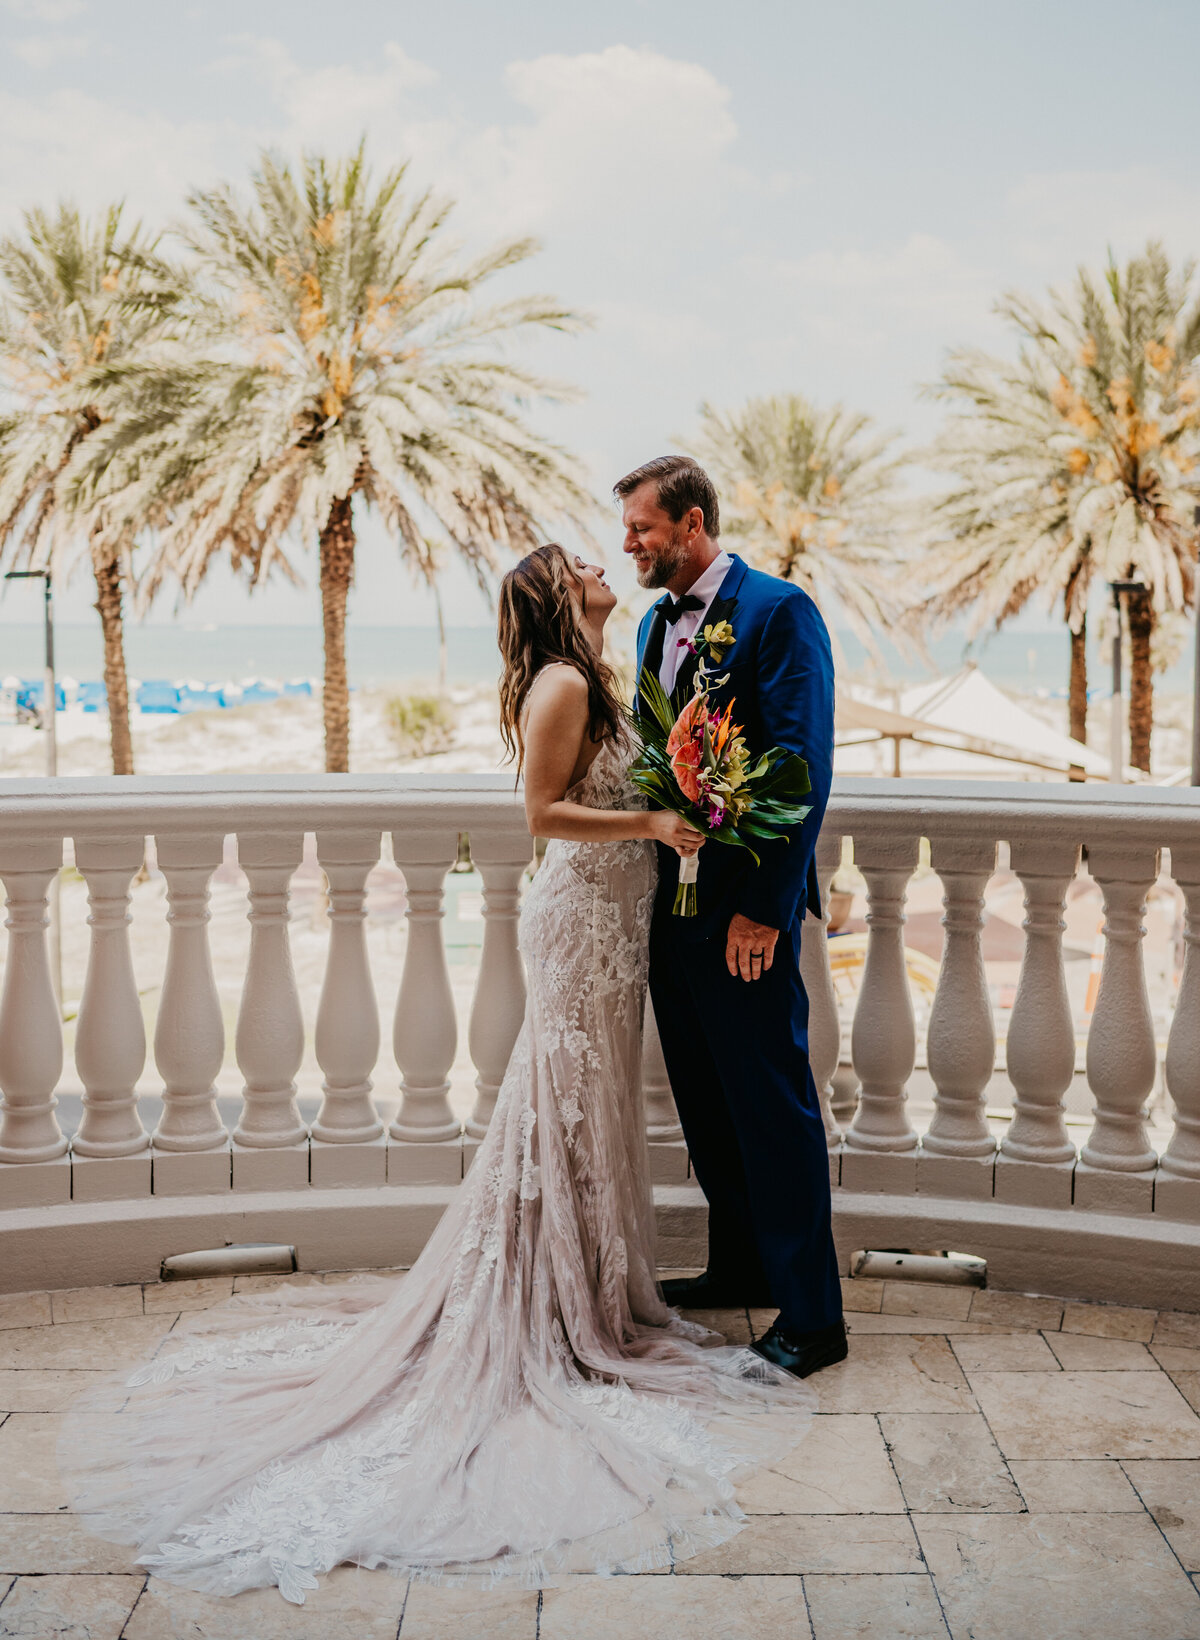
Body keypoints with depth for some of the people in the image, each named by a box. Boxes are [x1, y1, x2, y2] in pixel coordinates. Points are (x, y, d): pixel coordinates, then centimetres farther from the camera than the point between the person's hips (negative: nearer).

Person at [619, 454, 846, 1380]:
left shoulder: (778, 610, -11)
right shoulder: (656, 623, 14)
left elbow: (804, 770, -17)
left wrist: (764, 908, -20)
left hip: (745, 905, -8)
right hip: (673, 899, 8)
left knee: (773, 1104, -3)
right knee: (706, 1101, 17)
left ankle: (812, 1314, 7)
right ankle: (740, 1268, 33)